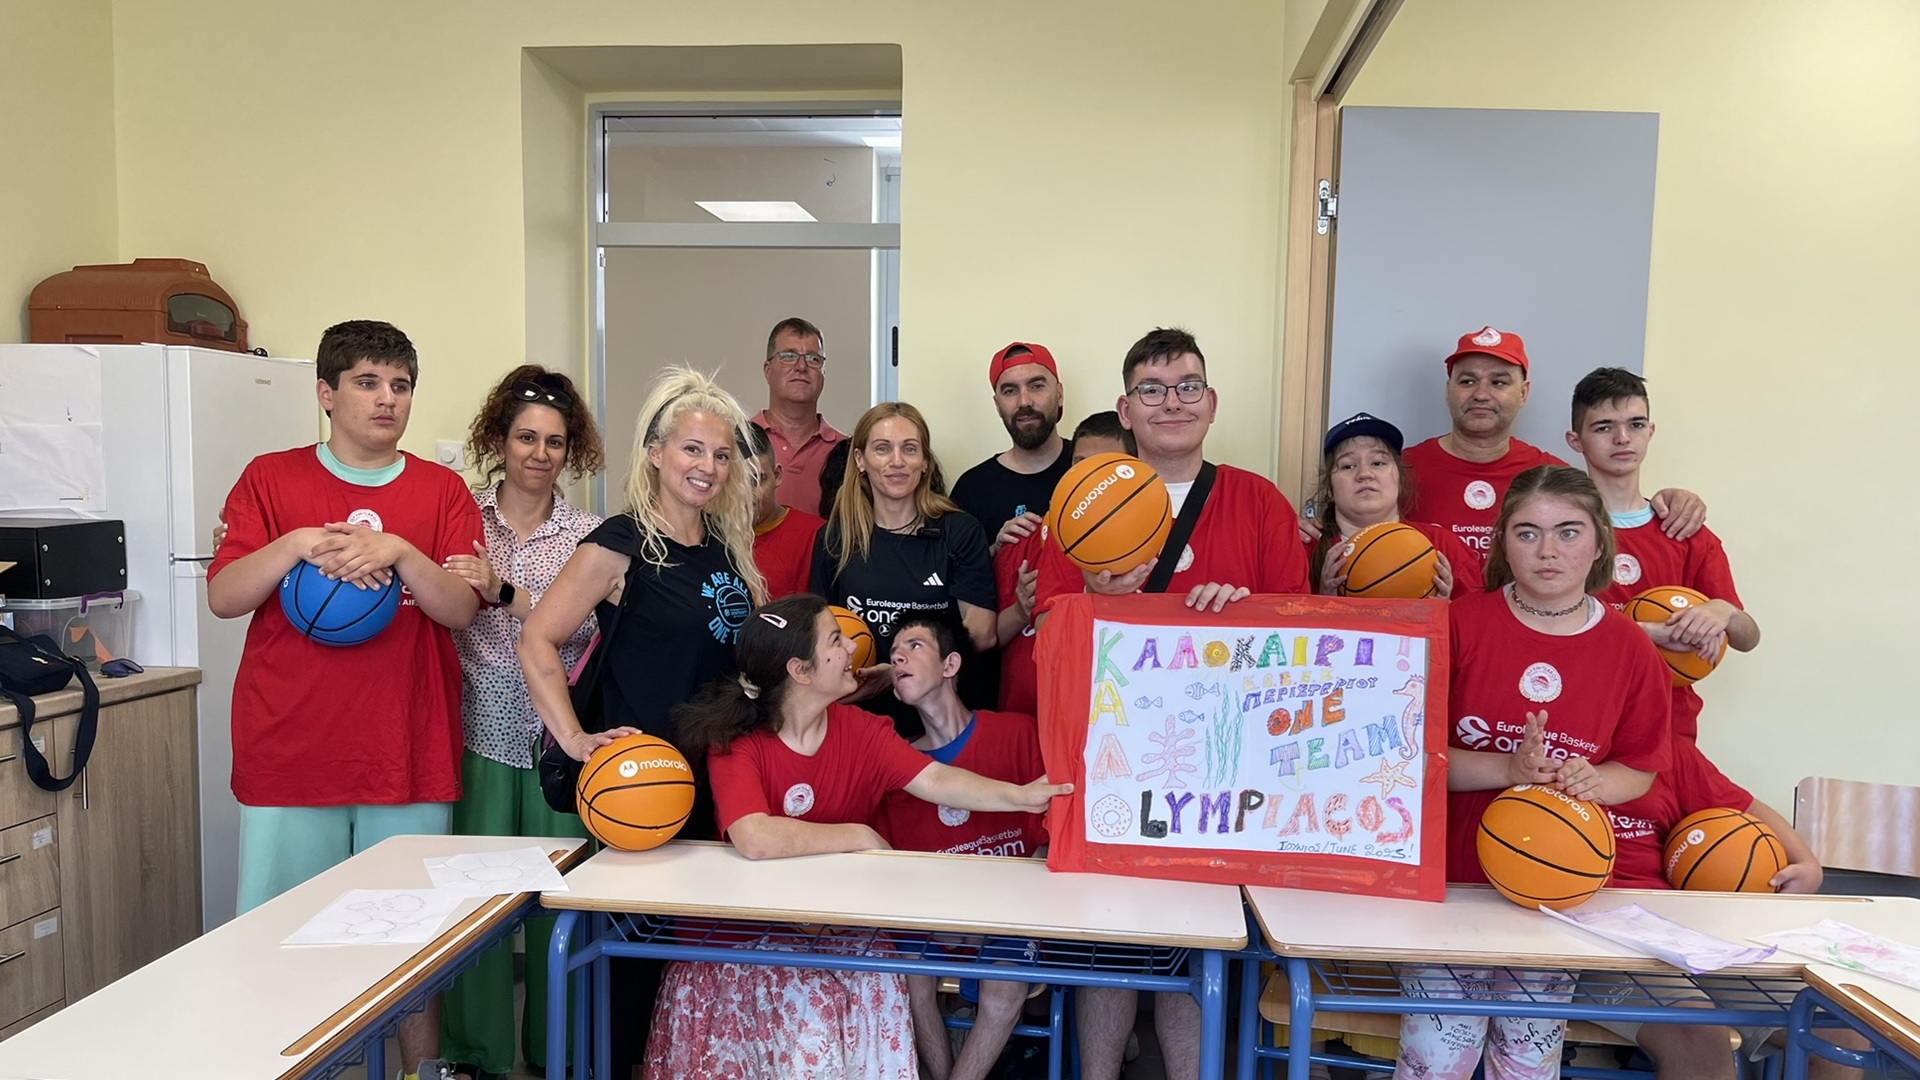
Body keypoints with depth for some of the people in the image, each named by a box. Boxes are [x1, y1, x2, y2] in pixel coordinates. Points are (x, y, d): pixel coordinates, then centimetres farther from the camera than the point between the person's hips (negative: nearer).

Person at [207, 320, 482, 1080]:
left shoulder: (443, 492, 5)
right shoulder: (271, 479, 5)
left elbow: (463, 609, -4)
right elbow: (222, 598, -2)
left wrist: (397, 551, -19)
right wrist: (299, 545, -18)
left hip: (411, 757, 1)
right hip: (289, 754, 0)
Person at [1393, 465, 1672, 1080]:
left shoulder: (1629, 649, 0)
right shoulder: (1460, 624, -7)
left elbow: (1639, 769, 8)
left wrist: (1592, 782, -13)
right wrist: (1510, 768, -21)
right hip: (1451, 881, -2)